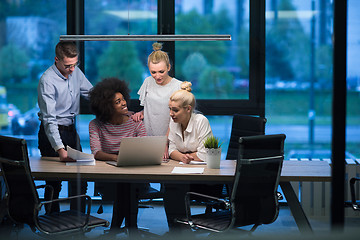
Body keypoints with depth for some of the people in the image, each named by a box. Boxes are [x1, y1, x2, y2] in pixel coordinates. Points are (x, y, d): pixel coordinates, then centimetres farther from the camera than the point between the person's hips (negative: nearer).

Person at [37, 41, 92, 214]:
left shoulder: (75, 72, 0)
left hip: (71, 130, 7)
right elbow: (49, 120, -27)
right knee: (54, 182, -2)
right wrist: (59, 149, -36)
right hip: (52, 133, -7)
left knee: (80, 179, 9)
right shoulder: (47, 81, -21)